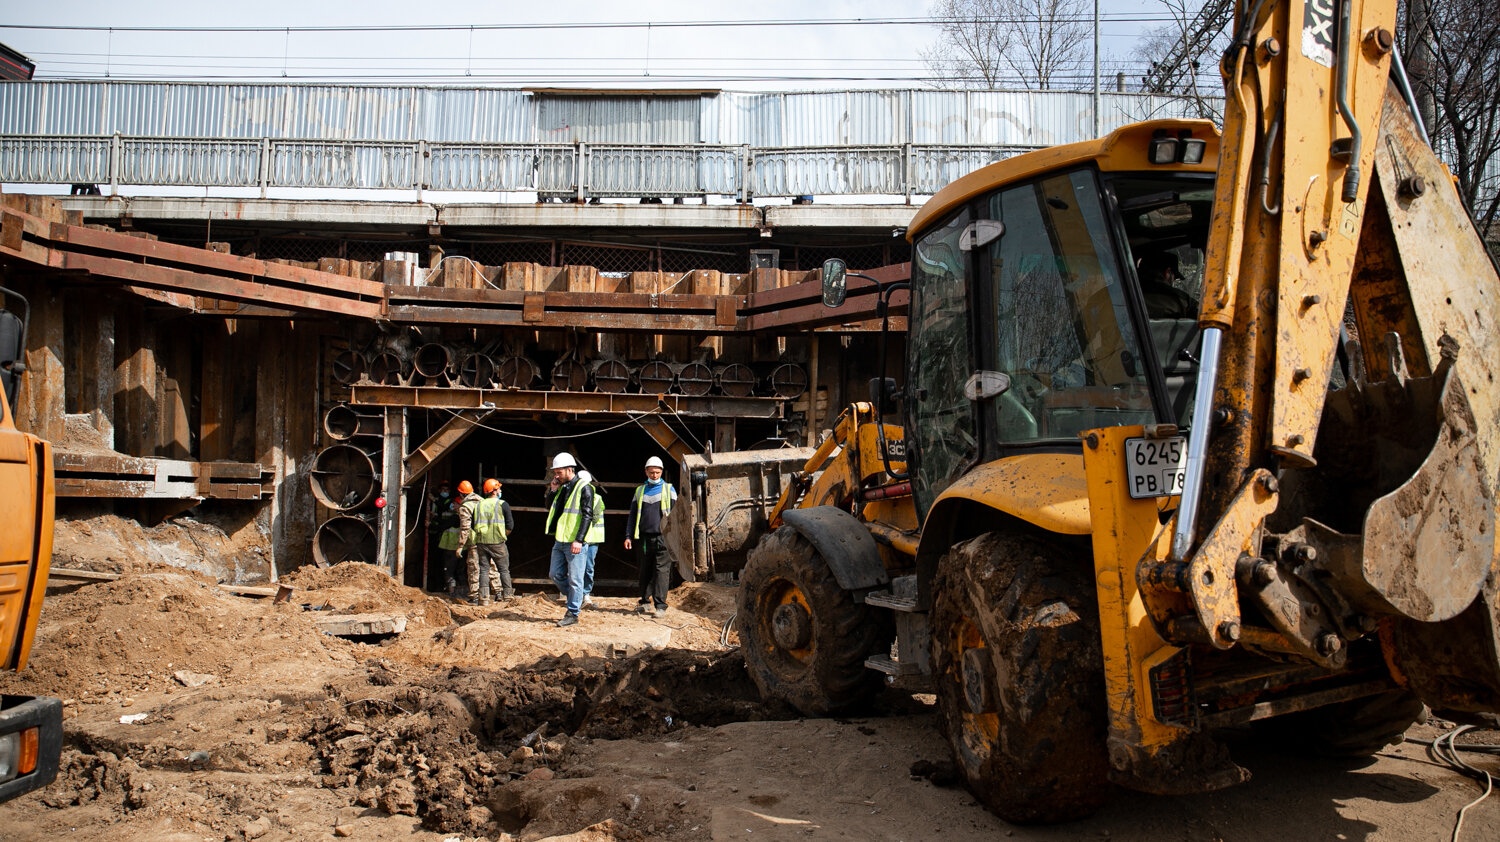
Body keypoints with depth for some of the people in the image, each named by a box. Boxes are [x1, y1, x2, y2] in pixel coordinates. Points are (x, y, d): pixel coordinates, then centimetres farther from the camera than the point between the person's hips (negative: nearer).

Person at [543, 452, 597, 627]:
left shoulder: (584, 488, -11)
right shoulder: (562, 488, 13)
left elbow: (587, 516, -17)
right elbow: (550, 509, 20)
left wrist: (578, 540, -23)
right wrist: (552, 490, 4)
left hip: (575, 543, -8)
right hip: (559, 541, 8)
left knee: (574, 579, -2)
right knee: (556, 575, 13)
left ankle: (572, 613, 5)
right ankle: (576, 599, 30)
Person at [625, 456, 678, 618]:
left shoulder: (669, 489, 7)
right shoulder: (640, 491, 15)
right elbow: (632, 515, 16)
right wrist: (628, 536, 7)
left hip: (662, 538, -3)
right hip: (644, 537, 3)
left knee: (661, 571, -7)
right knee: (645, 571, 9)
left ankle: (660, 606, -8)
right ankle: (645, 602, 17)